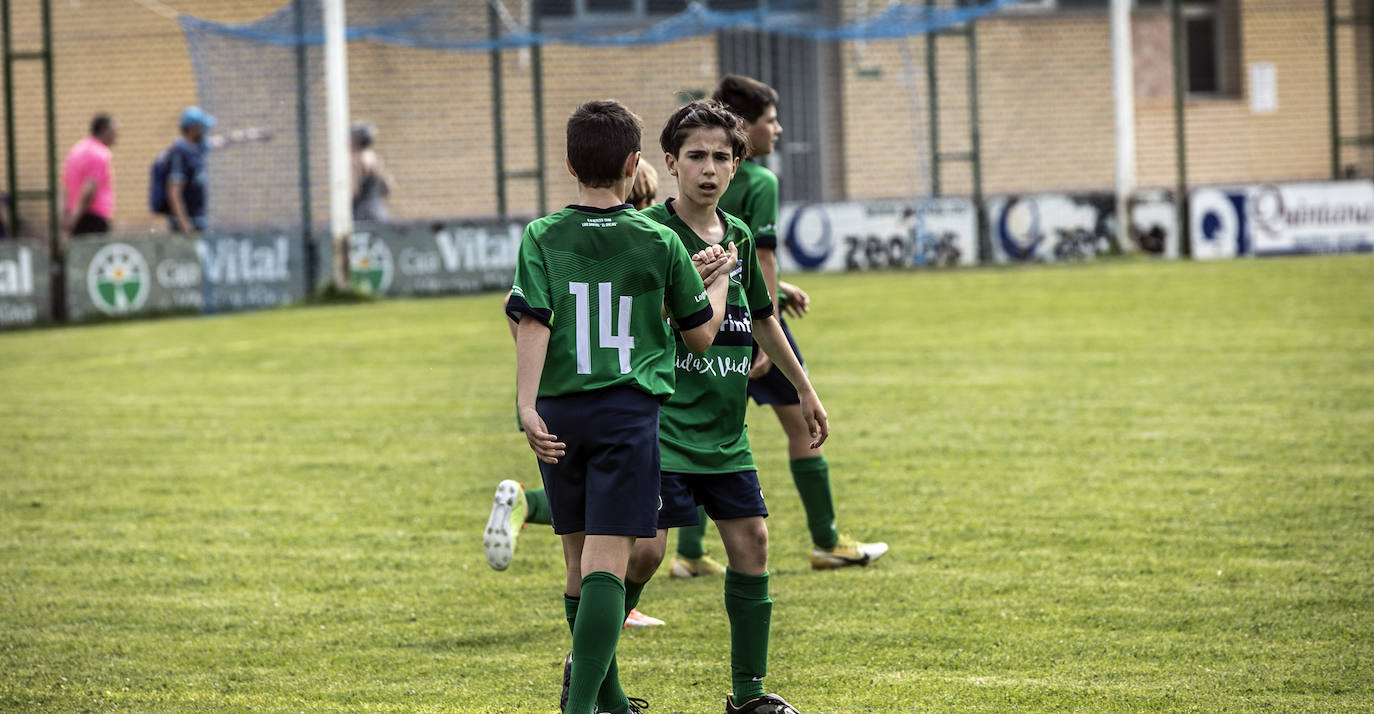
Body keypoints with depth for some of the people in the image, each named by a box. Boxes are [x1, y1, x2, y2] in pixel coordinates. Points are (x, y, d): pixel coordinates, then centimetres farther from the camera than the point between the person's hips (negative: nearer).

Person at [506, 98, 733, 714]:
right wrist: (719, 278, 27)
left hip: (558, 411, 2)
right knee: (606, 563, -9)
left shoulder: (543, 238, 2)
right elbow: (700, 334, 10)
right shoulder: (658, 243, 2)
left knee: (580, 563, 14)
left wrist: (528, 408, -16)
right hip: (628, 410, -2)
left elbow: (533, 324, -11)